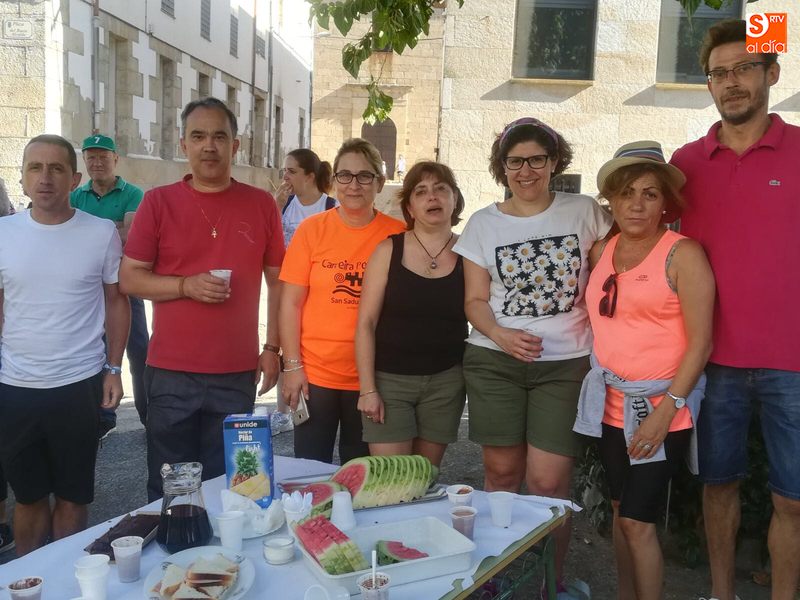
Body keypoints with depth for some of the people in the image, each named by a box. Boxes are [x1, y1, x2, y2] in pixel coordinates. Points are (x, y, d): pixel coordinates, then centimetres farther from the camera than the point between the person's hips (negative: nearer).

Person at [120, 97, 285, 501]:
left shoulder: (262, 205, 3)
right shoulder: (158, 202, 0)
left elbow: (278, 282, 8)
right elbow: (129, 278, 1)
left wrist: (272, 348, 3)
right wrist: (186, 286, -15)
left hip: (238, 372, 1)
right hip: (171, 372, 0)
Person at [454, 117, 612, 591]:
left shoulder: (584, 212, 3)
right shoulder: (483, 223, 6)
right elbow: (475, 300, 5)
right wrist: (500, 335, -15)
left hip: (566, 364, -1)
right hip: (495, 360, 1)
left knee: (548, 482, -7)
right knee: (502, 473, 6)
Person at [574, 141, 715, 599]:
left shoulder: (682, 253, -10)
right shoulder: (601, 252, 6)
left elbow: (701, 341, -14)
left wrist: (666, 410, -18)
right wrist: (600, 383, 5)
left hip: (660, 408, -6)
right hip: (612, 404, 6)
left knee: (638, 520, -4)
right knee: (621, 511, 16)